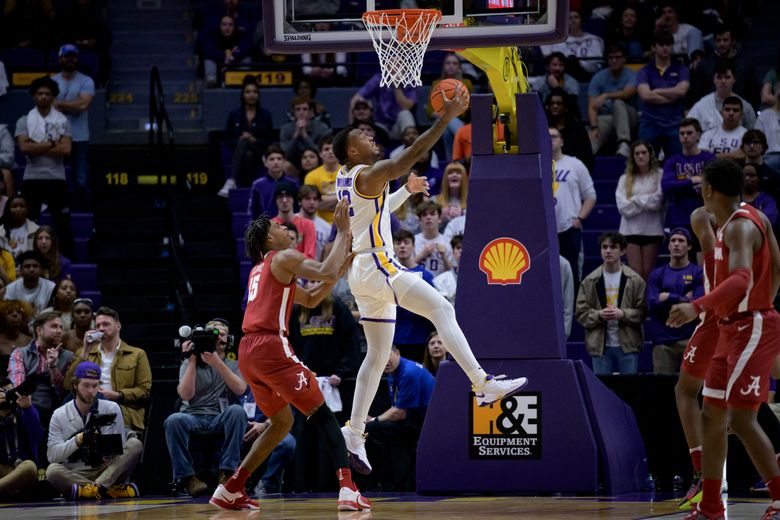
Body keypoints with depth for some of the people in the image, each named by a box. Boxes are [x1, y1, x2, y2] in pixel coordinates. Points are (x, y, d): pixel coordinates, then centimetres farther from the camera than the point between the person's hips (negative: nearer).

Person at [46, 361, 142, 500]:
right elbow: (52, 455, -7)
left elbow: (120, 449, -1)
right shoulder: (60, 415, 4)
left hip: (109, 472, 1)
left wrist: (108, 453, -24)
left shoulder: (112, 409, 5)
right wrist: (79, 439, -21)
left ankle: (96, 488, -35)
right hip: (75, 475, -1)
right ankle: (111, 490, -37)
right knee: (52, 470, -32)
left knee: (134, 444, -21)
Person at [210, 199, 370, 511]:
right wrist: (342, 234, -4)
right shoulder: (284, 258, 1)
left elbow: (311, 300, 32)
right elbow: (326, 272, -15)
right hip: (271, 346, -9)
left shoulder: (260, 269, 28)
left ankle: (229, 491, 18)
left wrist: (342, 268, 25)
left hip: (248, 352, 9)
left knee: (282, 422, 22)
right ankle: (348, 490, -22)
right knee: (323, 416, -7)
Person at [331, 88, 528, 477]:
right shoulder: (369, 175, -9)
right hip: (377, 266, -10)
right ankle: (483, 386, -28)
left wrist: (407, 191, 34)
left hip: (361, 273, 10)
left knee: (378, 354, 13)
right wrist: (445, 119, -21)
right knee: (442, 310, -16)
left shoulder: (344, 182, 18)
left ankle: (354, 433, 11)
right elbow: (410, 155, -21)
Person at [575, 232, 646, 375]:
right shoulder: (590, 281, 3)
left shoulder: (635, 280, -1)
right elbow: (581, 313, 2)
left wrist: (623, 314, -18)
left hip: (627, 344, -1)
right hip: (600, 345, 1)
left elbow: (642, 312, -2)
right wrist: (599, 315, -15)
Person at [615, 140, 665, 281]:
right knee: (635, 273, -3)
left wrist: (635, 200, -1)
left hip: (652, 230, -2)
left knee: (648, 273, 0)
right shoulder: (625, 179, 11)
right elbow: (623, 207, -1)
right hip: (631, 230, 2)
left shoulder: (659, 175, 3)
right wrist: (647, 202, -5)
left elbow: (658, 201, -10)